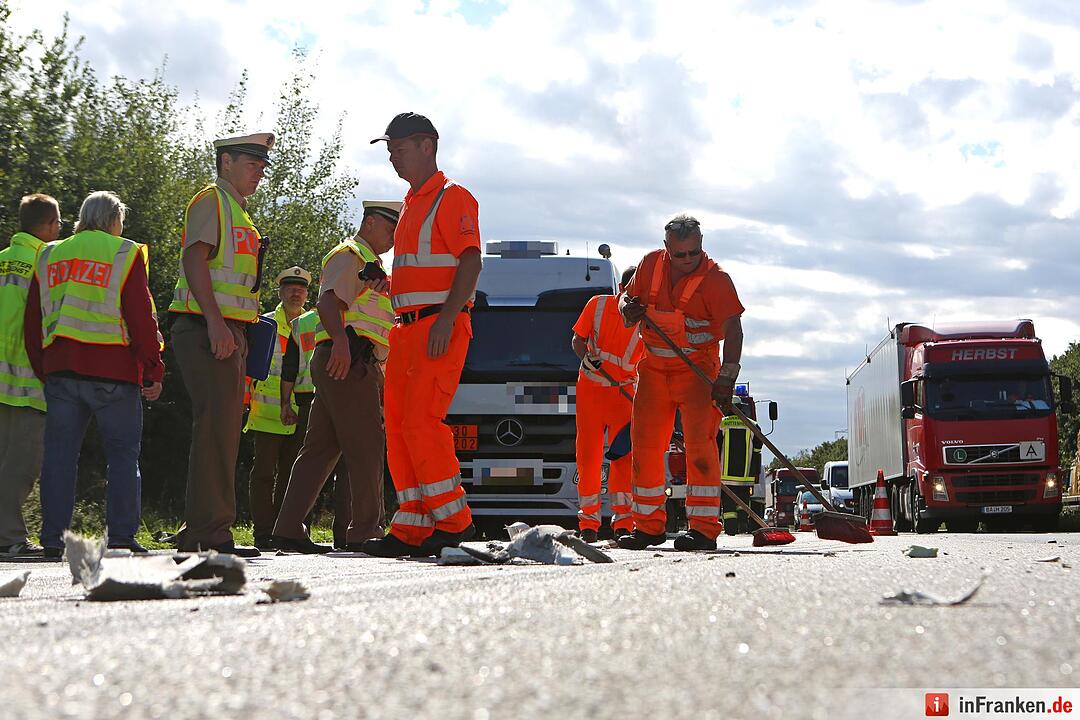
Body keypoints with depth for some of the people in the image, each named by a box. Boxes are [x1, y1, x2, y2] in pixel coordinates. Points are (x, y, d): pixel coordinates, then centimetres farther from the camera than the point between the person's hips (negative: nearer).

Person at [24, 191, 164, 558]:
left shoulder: (48, 256, 16)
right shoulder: (126, 254, 1)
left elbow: (32, 323, 15)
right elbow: (141, 318, -6)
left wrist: (43, 370, 19)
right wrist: (153, 371, -4)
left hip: (59, 369, 4)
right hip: (113, 371, -4)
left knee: (59, 454, 5)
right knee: (123, 454, 3)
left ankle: (53, 538, 2)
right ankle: (121, 537, -1)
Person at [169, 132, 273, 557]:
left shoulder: (237, 212, 26)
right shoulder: (211, 201, -3)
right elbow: (194, 259, -16)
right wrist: (215, 321, -26)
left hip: (227, 333, 10)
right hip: (206, 330, -10)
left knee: (222, 431, 10)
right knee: (216, 428, -16)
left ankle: (202, 533, 14)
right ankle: (210, 533, -19)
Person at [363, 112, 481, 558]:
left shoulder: (453, 198, -4)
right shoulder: (411, 205, 23)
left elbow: (470, 261, -14)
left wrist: (445, 319, -23)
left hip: (439, 326, -9)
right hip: (407, 328, 9)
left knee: (421, 422, -16)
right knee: (399, 428, 5)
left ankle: (453, 520, -10)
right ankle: (411, 529, 7)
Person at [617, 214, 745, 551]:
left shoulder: (715, 278, -15)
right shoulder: (651, 264, 0)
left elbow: (733, 329, -22)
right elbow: (628, 296, 15)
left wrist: (726, 378, -33)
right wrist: (628, 308, -12)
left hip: (698, 370, -5)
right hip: (654, 368, 5)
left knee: (699, 442, -15)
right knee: (645, 444, 5)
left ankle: (704, 528, -13)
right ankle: (648, 526, 15)